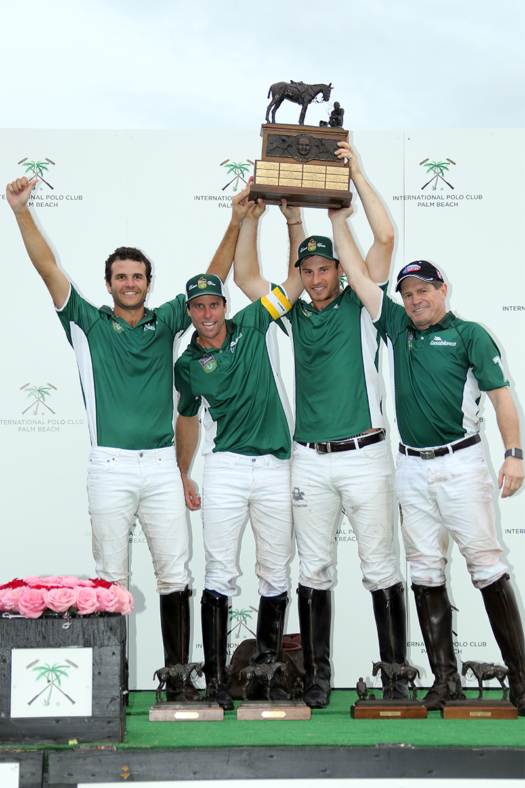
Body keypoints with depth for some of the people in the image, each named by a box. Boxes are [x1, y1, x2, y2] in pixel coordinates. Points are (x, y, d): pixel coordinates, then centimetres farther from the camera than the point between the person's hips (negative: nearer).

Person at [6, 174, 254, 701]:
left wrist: (235, 224, 2)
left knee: (174, 575, 2)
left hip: (162, 467, 2)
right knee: (111, 578, 3)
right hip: (110, 468, -2)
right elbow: (48, 269, -1)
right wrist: (21, 212, -11)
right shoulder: (89, 325, 7)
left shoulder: (166, 323, 13)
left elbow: (212, 279, 11)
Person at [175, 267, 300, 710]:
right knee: (221, 573, -5)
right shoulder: (188, 365, 6)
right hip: (223, 469, -1)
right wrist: (182, 476, 20)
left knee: (276, 574, 5)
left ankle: (265, 673, 15)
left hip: (275, 468, 1)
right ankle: (216, 679, -1)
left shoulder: (253, 325, 4)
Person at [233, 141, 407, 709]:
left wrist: (356, 173, -5)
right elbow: (244, 276, 14)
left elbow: (384, 238, -4)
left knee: (380, 569, 2)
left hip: (364, 455, -3)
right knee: (313, 572, 7)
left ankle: (397, 674, 10)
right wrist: (251, 216, 6)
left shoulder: (359, 307, 4)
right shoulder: (293, 316, 13)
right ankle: (317, 676, 15)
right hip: (309, 461, 3)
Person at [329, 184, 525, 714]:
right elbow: (358, 275, 13)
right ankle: (444, 677, 10)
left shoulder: (469, 334, 1)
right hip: (412, 468, 5)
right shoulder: (396, 327, 13)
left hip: (460, 463, -5)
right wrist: (338, 218, 10)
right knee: (425, 571, 4)